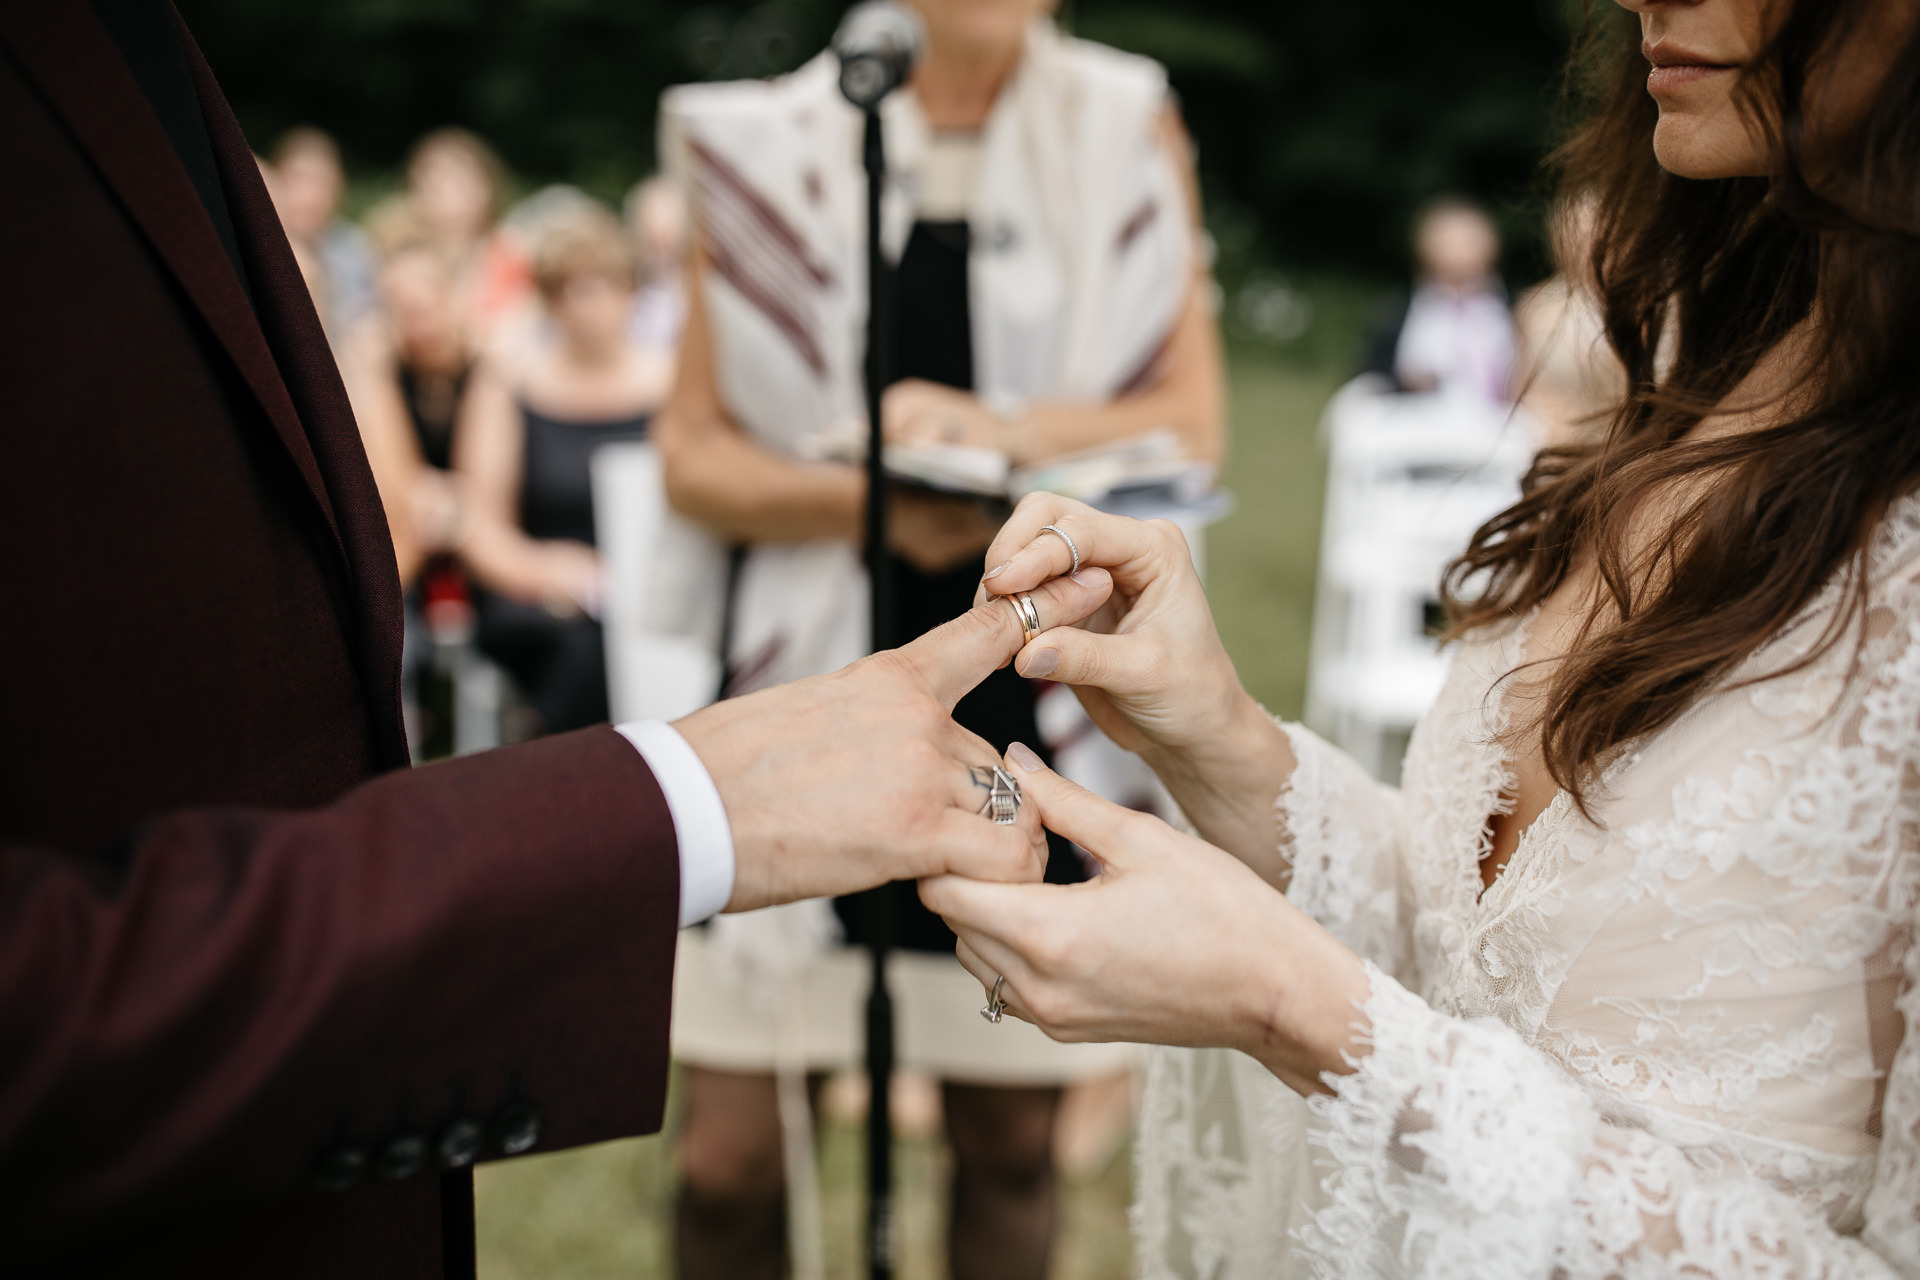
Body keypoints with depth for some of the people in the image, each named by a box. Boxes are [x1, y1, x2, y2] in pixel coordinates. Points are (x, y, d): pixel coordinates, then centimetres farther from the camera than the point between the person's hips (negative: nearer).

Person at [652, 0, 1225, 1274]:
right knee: (731, 1152, -1)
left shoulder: (1127, 129, 7)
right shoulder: (773, 144, 4)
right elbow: (695, 452, 3)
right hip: (809, 672, 0)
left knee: (1012, 1139, 8)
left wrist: (1004, 430, -13)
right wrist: (864, 499, -15)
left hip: (1031, 698, 1)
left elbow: (1191, 422, 4)